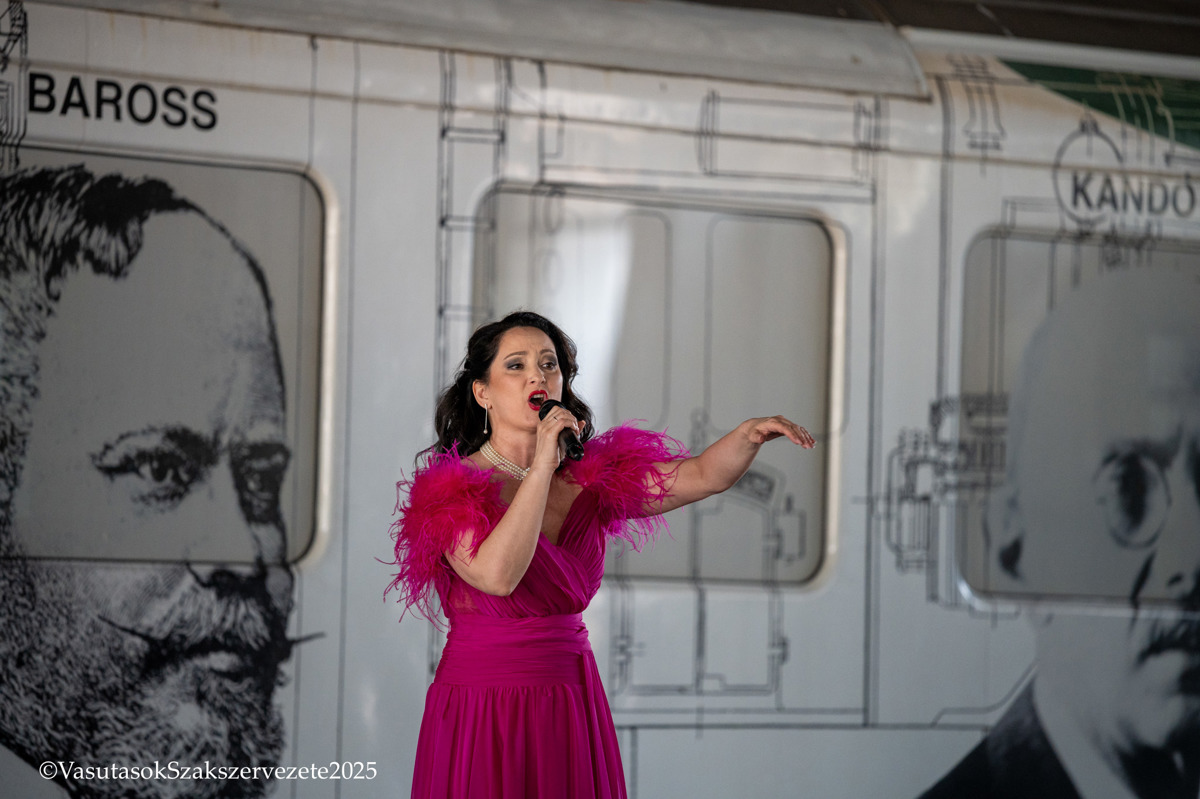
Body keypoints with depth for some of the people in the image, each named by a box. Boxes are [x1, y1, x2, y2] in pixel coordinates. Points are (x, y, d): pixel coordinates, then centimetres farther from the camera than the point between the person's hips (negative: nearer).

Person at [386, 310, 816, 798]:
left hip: (572, 709, 5)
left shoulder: (587, 479, 8)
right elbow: (497, 575, -25)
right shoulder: (452, 492, -7)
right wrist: (542, 466, -20)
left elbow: (704, 475, 0)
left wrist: (749, 434, -21)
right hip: (482, 715, -5)